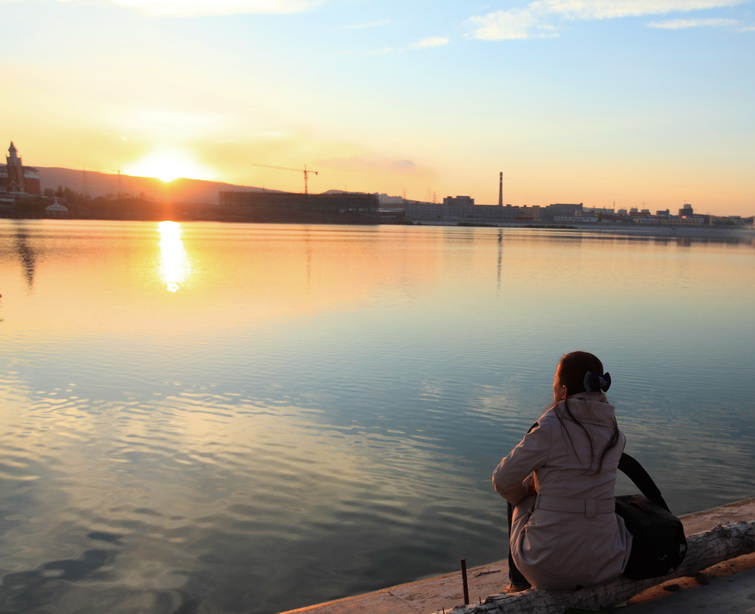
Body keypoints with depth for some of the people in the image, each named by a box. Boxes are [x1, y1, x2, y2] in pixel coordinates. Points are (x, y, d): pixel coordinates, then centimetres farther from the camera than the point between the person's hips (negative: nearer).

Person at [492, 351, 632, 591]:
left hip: (547, 568, -4)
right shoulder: (615, 433, 1)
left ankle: (519, 583, 44)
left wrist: (523, 491, 15)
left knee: (520, 501, 27)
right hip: (604, 566, 4)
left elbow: (503, 481, -7)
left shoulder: (550, 429, -16)